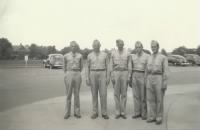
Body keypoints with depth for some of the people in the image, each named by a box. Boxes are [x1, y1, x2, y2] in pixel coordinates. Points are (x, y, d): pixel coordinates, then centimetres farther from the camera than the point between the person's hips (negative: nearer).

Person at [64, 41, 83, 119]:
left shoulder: (80, 56, 6)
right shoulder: (66, 56, 4)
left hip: (77, 75, 1)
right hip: (69, 74, -1)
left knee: (77, 94, 6)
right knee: (68, 94, 3)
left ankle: (77, 112, 14)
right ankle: (67, 113, 12)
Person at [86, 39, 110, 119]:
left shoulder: (104, 55, 5)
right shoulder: (90, 55, 6)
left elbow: (107, 67, 5)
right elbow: (87, 68, 7)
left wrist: (108, 77, -3)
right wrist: (87, 78, -1)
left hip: (102, 75, -1)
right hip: (93, 75, 1)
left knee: (103, 94, -4)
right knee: (94, 94, 3)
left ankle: (104, 113, 7)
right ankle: (95, 113, 13)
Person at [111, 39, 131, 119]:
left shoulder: (127, 54, 4)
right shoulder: (113, 53, 7)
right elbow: (111, 66, 6)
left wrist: (129, 77, -4)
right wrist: (112, 77, -2)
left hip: (124, 73, 0)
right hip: (116, 74, 1)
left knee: (124, 93, 2)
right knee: (116, 93, 1)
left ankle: (123, 112, 11)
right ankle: (118, 113, 11)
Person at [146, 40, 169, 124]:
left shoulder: (163, 57, 0)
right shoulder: (149, 58, 15)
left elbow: (166, 71, -6)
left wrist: (165, 83, -13)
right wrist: (146, 82, 11)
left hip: (159, 79, -5)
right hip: (150, 79, 5)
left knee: (159, 99, -1)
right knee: (150, 99, 3)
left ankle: (159, 118, 10)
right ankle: (152, 117, 12)